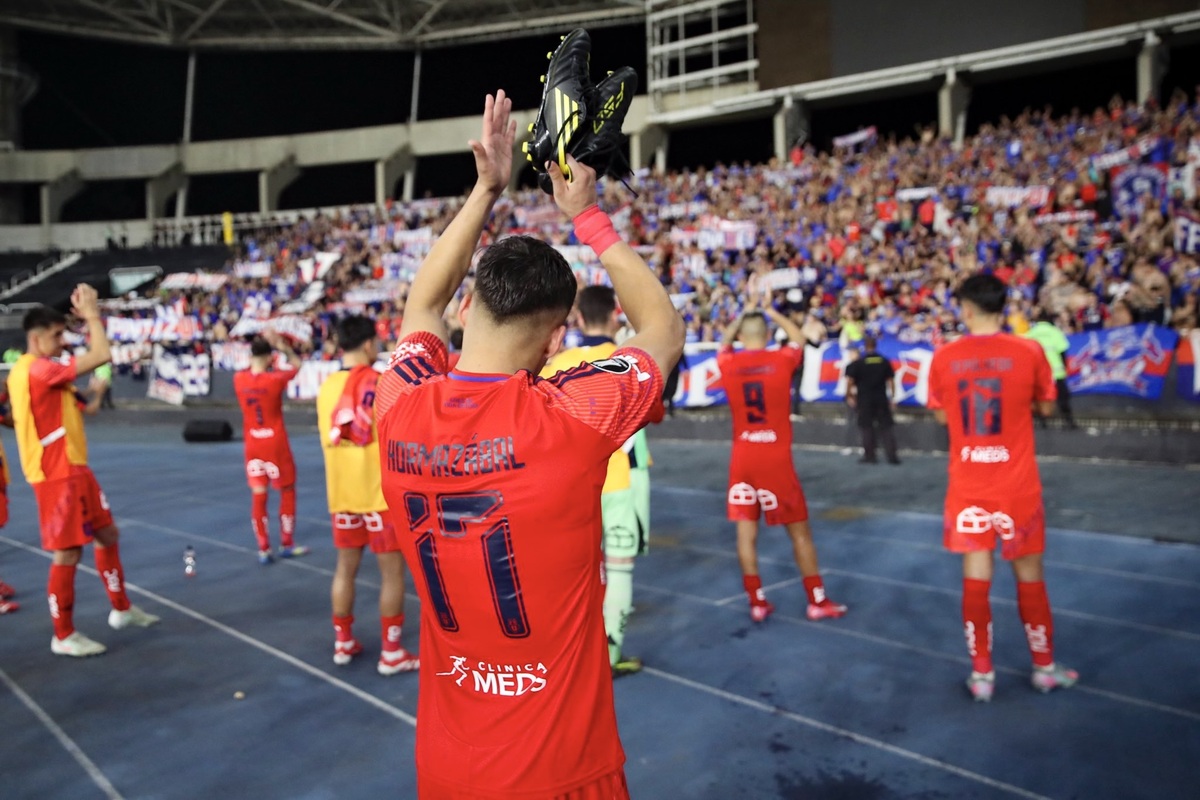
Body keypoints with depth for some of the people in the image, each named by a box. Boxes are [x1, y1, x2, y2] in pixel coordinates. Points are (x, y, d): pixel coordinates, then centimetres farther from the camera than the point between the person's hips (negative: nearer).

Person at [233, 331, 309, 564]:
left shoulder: (239, 379, -6)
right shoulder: (275, 379, -16)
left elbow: (251, 369, 18)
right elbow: (296, 364, 2)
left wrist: (258, 345, 10)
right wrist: (280, 345, 3)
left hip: (253, 445, 4)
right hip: (276, 444, -4)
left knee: (258, 497, 7)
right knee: (287, 492, 12)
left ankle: (263, 550, 10)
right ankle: (287, 544, 18)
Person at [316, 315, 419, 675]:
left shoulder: (326, 386, 4)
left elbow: (327, 440, 12)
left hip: (342, 493, 6)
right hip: (380, 492, -6)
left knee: (346, 566, 16)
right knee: (392, 570, 3)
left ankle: (343, 643, 26)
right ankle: (391, 653, 8)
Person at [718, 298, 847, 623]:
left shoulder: (728, 364, -1)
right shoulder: (782, 359, -6)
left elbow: (724, 343, 24)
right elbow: (799, 338, 17)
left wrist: (743, 315, 32)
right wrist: (770, 312, 26)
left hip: (742, 459, 2)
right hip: (776, 459, -2)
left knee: (746, 530, 8)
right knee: (799, 530, 8)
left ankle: (757, 602, 13)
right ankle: (817, 601, 15)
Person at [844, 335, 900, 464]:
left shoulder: (858, 362, -7)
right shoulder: (884, 361, 2)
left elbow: (850, 380, -10)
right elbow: (890, 380, 4)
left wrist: (849, 396, 1)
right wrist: (892, 397, 11)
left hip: (864, 399, -2)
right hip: (881, 398, 2)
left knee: (866, 427, 6)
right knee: (886, 426, 7)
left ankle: (869, 455, 6)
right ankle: (892, 455, 4)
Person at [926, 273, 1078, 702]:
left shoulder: (944, 358, -6)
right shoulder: (1028, 351, -9)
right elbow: (1046, 406, 6)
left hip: (967, 486, 1)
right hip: (1017, 485, 0)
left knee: (976, 578, 7)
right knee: (1030, 576, 14)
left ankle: (982, 674, 15)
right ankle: (1045, 668, 28)